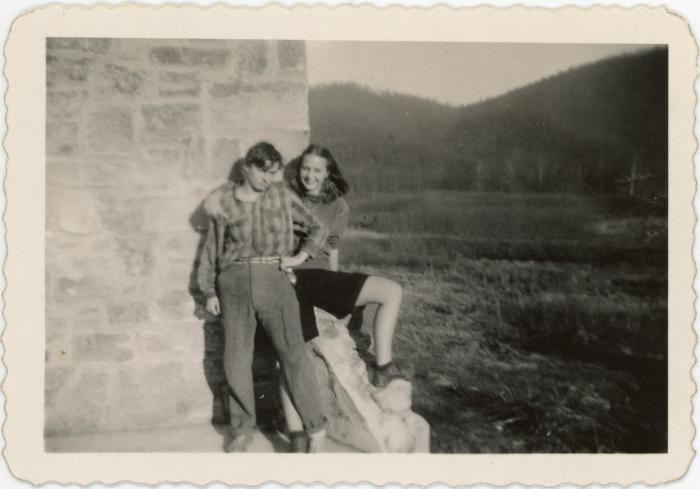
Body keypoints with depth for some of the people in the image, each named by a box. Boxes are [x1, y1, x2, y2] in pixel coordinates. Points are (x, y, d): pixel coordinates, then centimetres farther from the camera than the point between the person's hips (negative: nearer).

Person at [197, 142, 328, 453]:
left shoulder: (283, 197, 4)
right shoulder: (223, 203, 3)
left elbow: (318, 229, 12)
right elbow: (211, 249, 11)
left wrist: (300, 256, -2)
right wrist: (209, 292, 10)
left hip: (274, 281, -1)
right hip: (235, 284, 1)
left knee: (292, 354, -7)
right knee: (236, 359, 5)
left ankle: (315, 429, 1)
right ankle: (243, 430, 22)